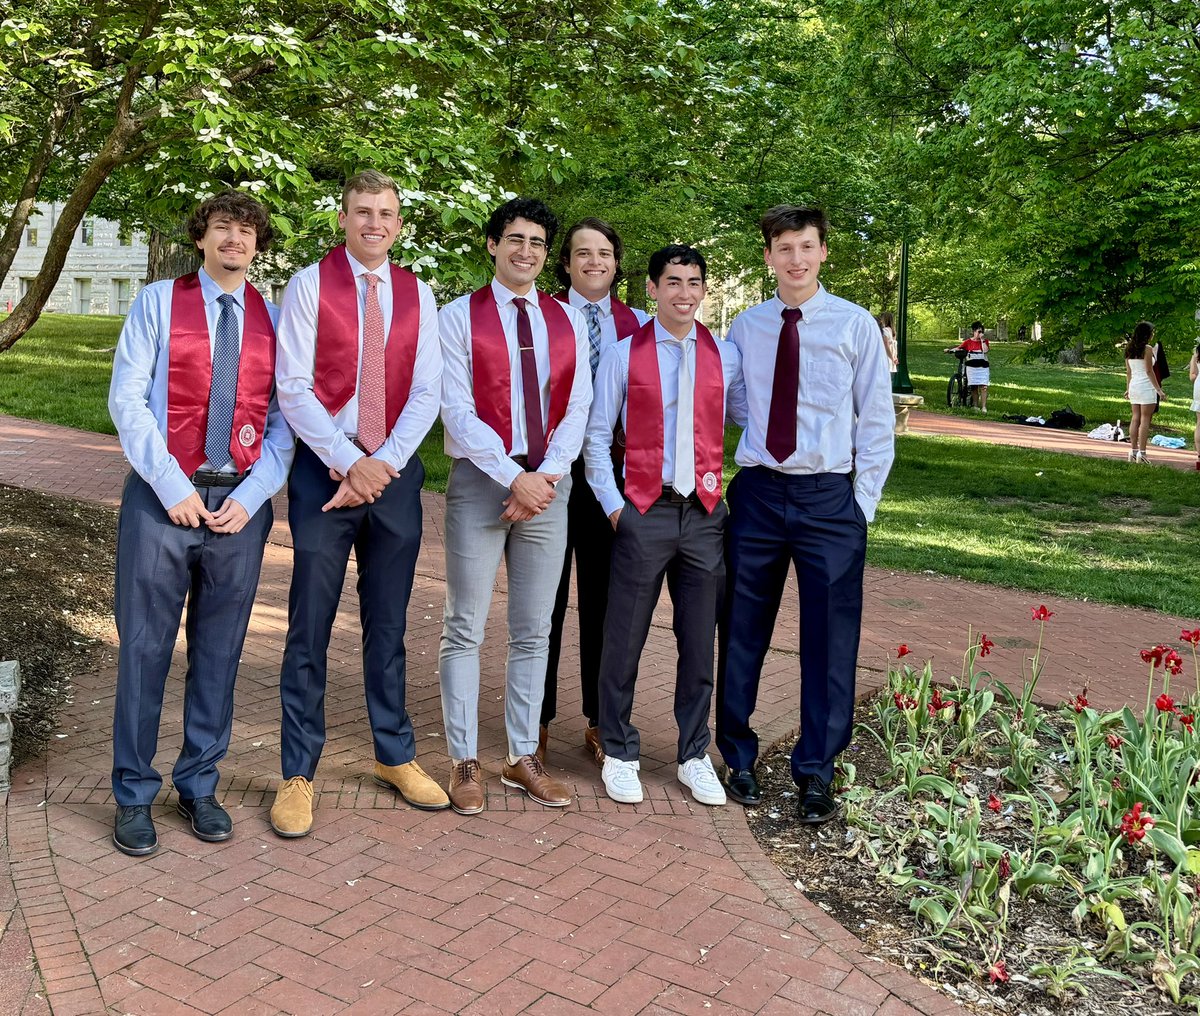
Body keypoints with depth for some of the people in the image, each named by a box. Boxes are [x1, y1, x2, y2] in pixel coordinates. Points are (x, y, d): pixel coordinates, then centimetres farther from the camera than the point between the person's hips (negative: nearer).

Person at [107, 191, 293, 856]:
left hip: (241, 503, 2)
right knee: (145, 647, 3)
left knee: (219, 651, 9)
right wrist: (173, 487, -11)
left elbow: (284, 421, 6)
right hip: (162, 497, -2)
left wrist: (250, 497, -7)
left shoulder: (273, 320, 10)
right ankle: (134, 795, 17)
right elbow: (127, 400, -3)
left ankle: (199, 786, 23)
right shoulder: (159, 302, 5)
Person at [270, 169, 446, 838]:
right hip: (325, 472, -3)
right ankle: (298, 774, 13)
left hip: (395, 473, 3)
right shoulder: (310, 285, 0)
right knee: (310, 630, 1)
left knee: (389, 626, 12)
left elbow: (427, 392, 2)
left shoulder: (418, 295, 9)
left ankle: (396, 757, 26)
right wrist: (351, 463, -14)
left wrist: (383, 466, -10)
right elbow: (294, 388, -7)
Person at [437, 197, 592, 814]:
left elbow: (576, 410, 5)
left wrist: (546, 477, -10)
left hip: (548, 483, 4)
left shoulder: (568, 321, 11)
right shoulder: (459, 317, 0)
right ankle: (464, 761, 13)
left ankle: (523, 758, 21)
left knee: (534, 631, 9)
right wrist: (514, 478, -17)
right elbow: (458, 410, -9)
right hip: (480, 481, -3)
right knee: (465, 629, 1)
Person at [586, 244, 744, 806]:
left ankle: (694, 756, 25)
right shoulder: (623, 354, 2)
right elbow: (596, 435, 3)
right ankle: (619, 754, 20)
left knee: (699, 641, 9)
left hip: (705, 513, 2)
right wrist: (613, 504, -3)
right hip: (644, 512, -2)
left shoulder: (725, 355, 8)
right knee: (624, 638, 2)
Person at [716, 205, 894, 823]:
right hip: (756, 493, 2)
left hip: (829, 497, -1)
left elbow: (878, 419, 2)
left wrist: (863, 502, -3)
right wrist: (718, 481, 2)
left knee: (830, 639, 3)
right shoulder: (745, 328, 7)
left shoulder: (855, 324, 1)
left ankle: (815, 771, 18)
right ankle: (738, 758, 26)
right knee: (741, 634, 8)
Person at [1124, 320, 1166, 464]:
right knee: (1145, 420, -4)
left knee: (1135, 418, 11)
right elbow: (1149, 371, -13)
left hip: (1133, 386, 7)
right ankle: (1141, 453, -6)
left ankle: (1133, 451, 12)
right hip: (1146, 386, -7)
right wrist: (1159, 389, -9)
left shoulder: (1130, 349, 8)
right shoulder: (1147, 349, -11)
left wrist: (1128, 388, 19)